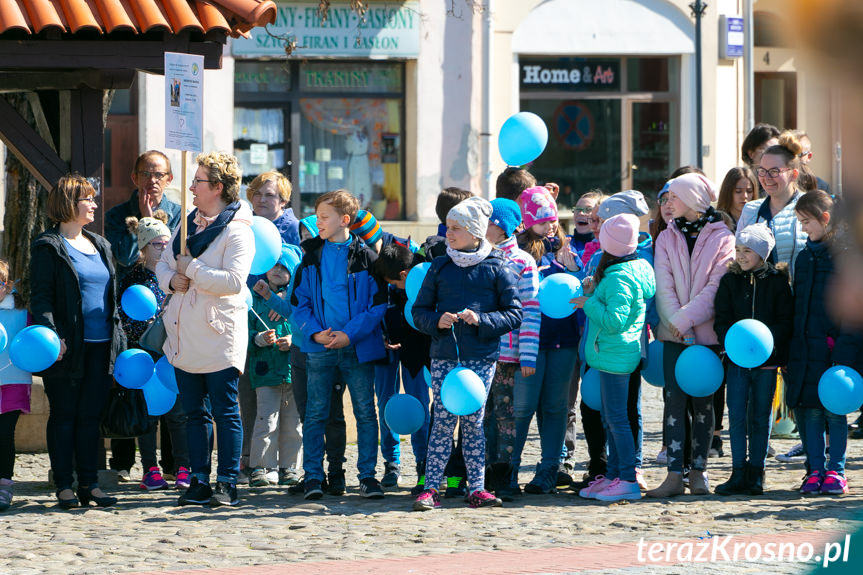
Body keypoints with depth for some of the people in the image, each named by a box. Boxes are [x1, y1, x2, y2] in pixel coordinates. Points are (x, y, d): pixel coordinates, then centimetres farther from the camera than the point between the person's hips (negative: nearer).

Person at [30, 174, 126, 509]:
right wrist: (51, 335, -21)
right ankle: (64, 486, 4)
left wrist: (119, 339, 14)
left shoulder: (99, 245, 18)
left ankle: (90, 484, 11)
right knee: (64, 415, 0)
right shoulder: (48, 247, -3)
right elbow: (40, 297, -8)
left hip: (101, 347, 6)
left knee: (91, 416, 7)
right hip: (68, 348, -6)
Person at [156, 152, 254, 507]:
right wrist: (171, 279, -2)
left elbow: (234, 280, -21)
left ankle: (228, 483, 1)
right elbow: (164, 263, 21)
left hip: (218, 336, -8)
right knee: (194, 412, 10)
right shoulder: (187, 223, 15)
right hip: (184, 337, 8)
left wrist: (192, 270, -15)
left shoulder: (237, 231, -10)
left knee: (225, 412, -2)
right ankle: (199, 482, 13)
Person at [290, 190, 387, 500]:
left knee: (365, 413, 2)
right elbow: (299, 301, 8)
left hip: (358, 347, -2)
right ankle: (313, 476, 7)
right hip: (319, 348, 2)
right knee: (315, 414, 1)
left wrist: (350, 334, -13)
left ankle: (367, 475, 10)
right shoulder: (311, 256, 6)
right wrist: (315, 332, -8)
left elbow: (378, 303, -3)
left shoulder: (365, 258, -1)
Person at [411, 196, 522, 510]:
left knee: (474, 420, 1)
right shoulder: (439, 267, 10)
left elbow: (514, 314, 1)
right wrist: (437, 321, -9)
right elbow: (419, 311, 13)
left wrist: (481, 320, -13)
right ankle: (431, 488, -2)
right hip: (444, 355, 1)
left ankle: (477, 488, 8)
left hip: (481, 357, -1)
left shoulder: (496, 267, 2)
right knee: (443, 421, -4)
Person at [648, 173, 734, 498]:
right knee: (674, 400, -6)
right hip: (674, 336, 2)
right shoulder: (667, 238, 10)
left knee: (703, 401, 3)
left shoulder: (722, 238, 0)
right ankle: (674, 475, -9)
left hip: (707, 334, -2)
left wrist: (685, 319, -15)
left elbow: (715, 288, -8)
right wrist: (675, 322, -13)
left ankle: (699, 471, 10)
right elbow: (663, 286, 1)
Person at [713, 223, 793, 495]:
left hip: (767, 358, -1)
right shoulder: (730, 281, 6)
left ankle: (756, 474, 10)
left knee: (760, 418, 4)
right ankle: (739, 474, 3)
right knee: (737, 416, -2)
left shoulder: (777, 281, 1)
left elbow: (786, 321, -1)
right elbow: (721, 320, 5)